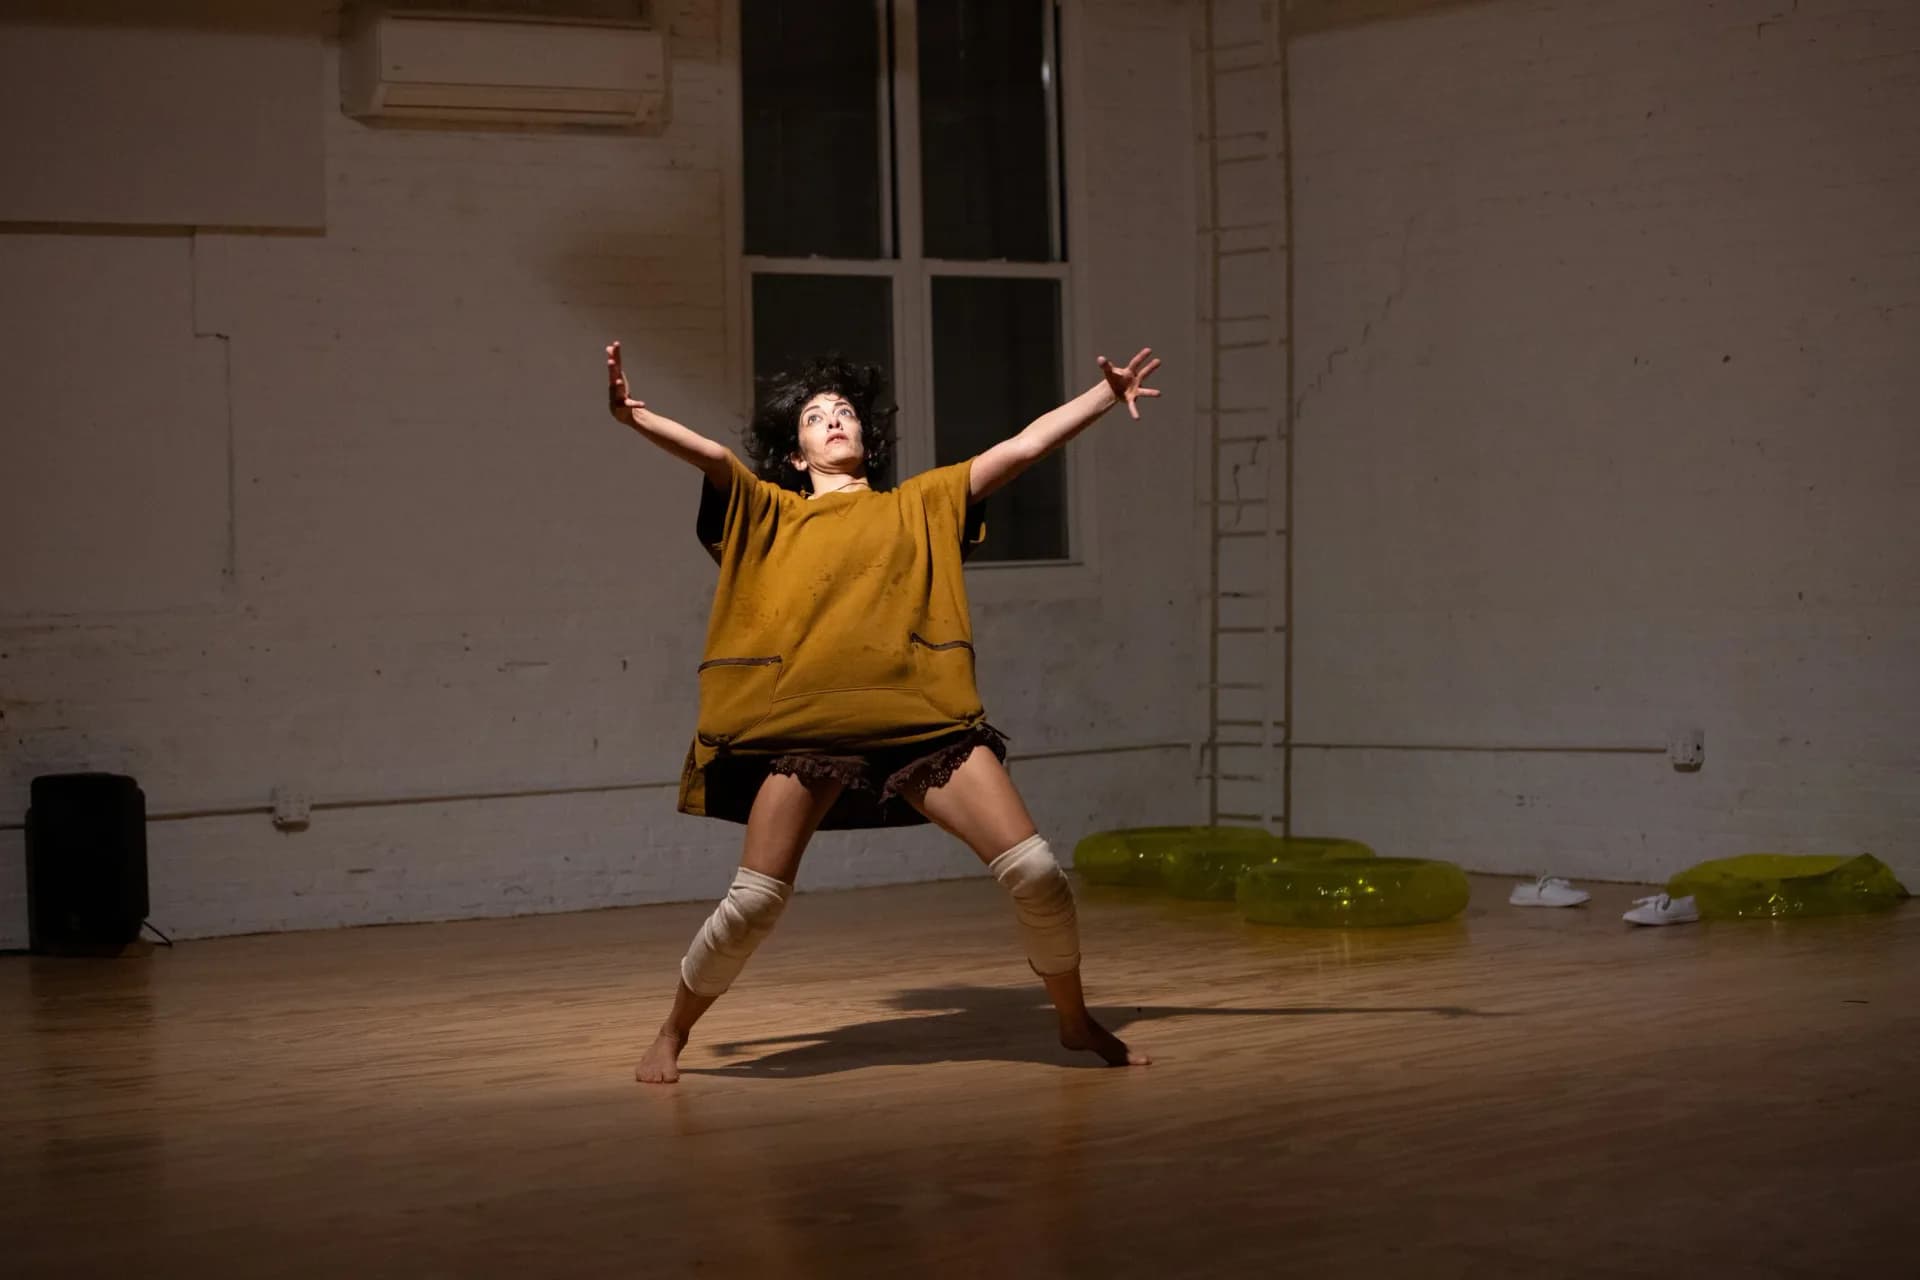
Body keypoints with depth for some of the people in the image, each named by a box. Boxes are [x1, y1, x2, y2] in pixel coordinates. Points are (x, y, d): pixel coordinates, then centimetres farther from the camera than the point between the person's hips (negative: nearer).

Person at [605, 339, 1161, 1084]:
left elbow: (1024, 446, 18)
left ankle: (1075, 1021, 15)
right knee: (752, 904, -6)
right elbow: (711, 455, 0)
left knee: (1035, 872, -8)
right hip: (809, 728, -1)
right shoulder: (772, 514, 18)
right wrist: (634, 417, -16)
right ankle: (671, 1037, 17)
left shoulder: (922, 505, 22)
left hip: (927, 723, 1)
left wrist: (1106, 395, 10)